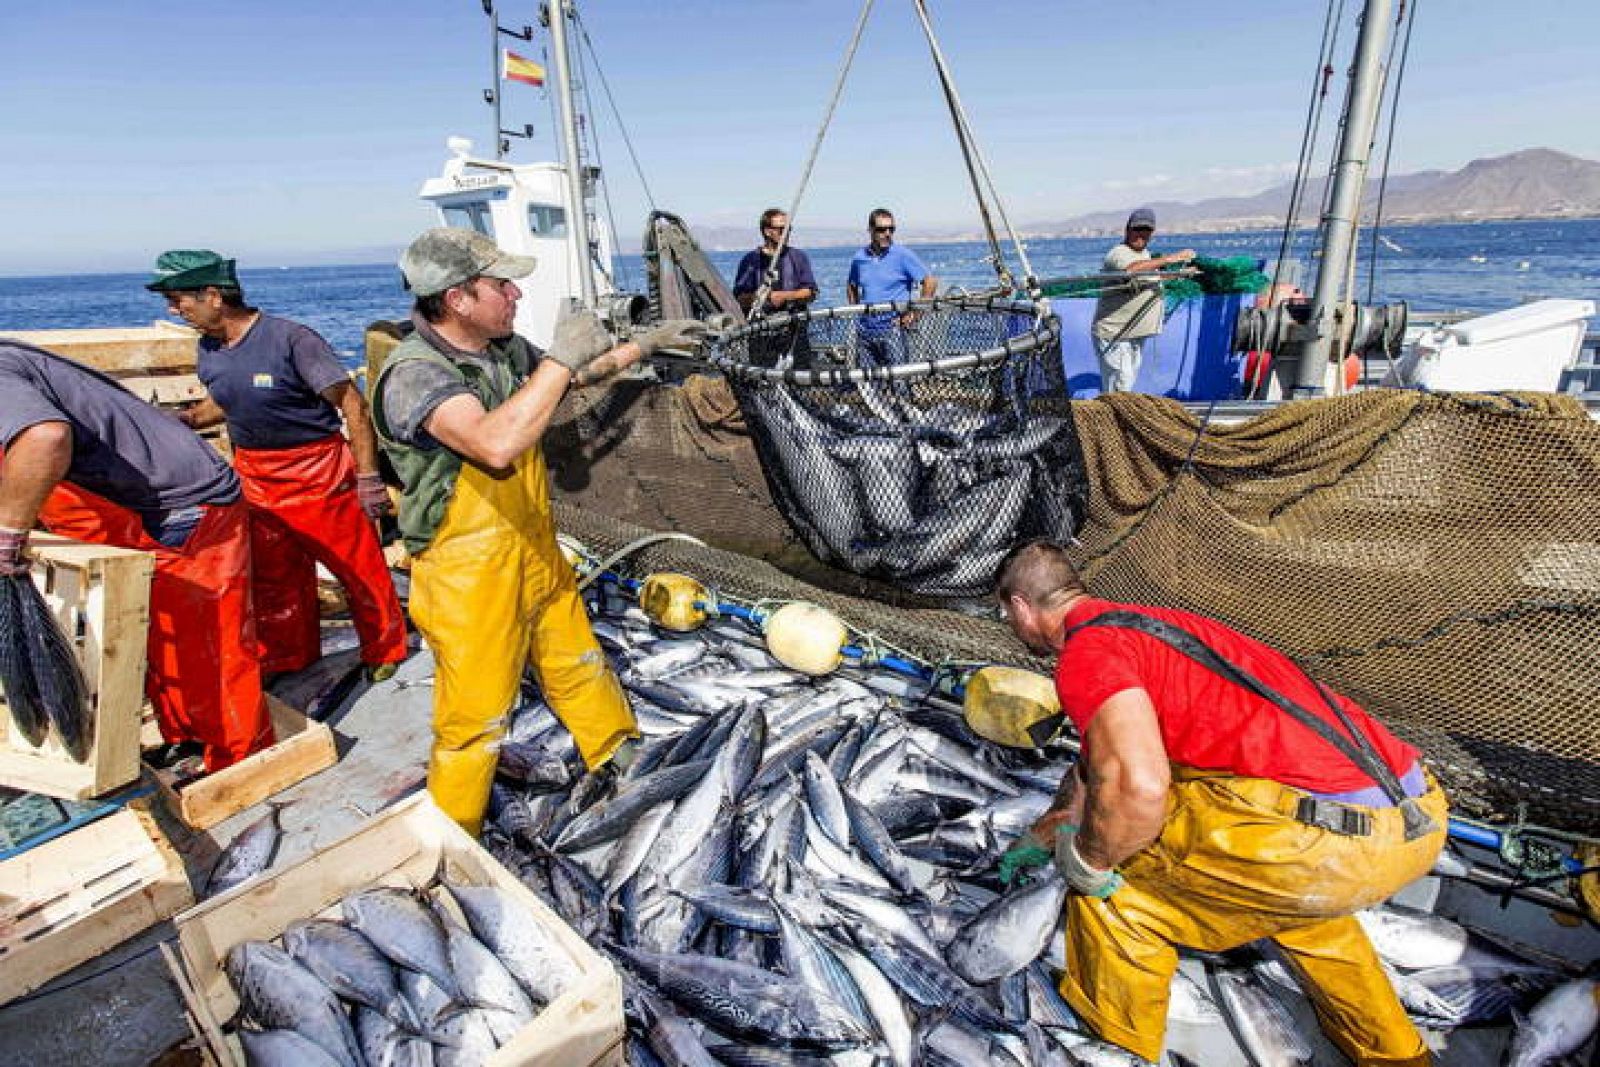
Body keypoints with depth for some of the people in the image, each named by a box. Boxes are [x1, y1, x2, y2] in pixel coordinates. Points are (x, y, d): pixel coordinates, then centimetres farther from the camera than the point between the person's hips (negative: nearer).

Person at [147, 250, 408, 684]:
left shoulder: (290, 338, -18)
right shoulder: (209, 349, 4)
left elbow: (352, 404, -18)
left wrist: (368, 478, -19)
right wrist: (186, 419, 2)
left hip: (319, 472, -7)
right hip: (254, 475, 7)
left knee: (359, 566, 1)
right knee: (271, 575, 17)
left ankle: (385, 650, 21)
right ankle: (286, 657, 36)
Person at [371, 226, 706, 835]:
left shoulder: (505, 349, -1)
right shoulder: (413, 373, -25)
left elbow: (579, 376, 20)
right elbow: (496, 444, -43)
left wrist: (646, 343, 18)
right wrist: (562, 358, -35)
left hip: (536, 557, 8)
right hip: (469, 580, -7)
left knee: (579, 666, 25)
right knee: (474, 719, 8)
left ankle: (619, 755, 49)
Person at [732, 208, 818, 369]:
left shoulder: (798, 257, 10)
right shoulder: (751, 260, 6)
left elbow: (810, 293, 3)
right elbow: (740, 299, 3)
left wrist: (784, 296, -10)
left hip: (795, 327, 1)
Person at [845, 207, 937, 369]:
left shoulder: (903, 255, -4)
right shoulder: (859, 258, 8)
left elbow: (930, 282, -5)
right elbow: (851, 286, 26)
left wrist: (915, 313, -8)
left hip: (892, 329, -4)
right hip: (866, 330, 4)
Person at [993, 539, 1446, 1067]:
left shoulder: (1087, 651, -9)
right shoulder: (1139, 623, 22)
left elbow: (1137, 787, -27)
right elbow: (1096, 763, 35)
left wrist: (1085, 860, -5)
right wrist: (1039, 836, 47)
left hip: (1331, 838, -10)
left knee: (1106, 859, 6)